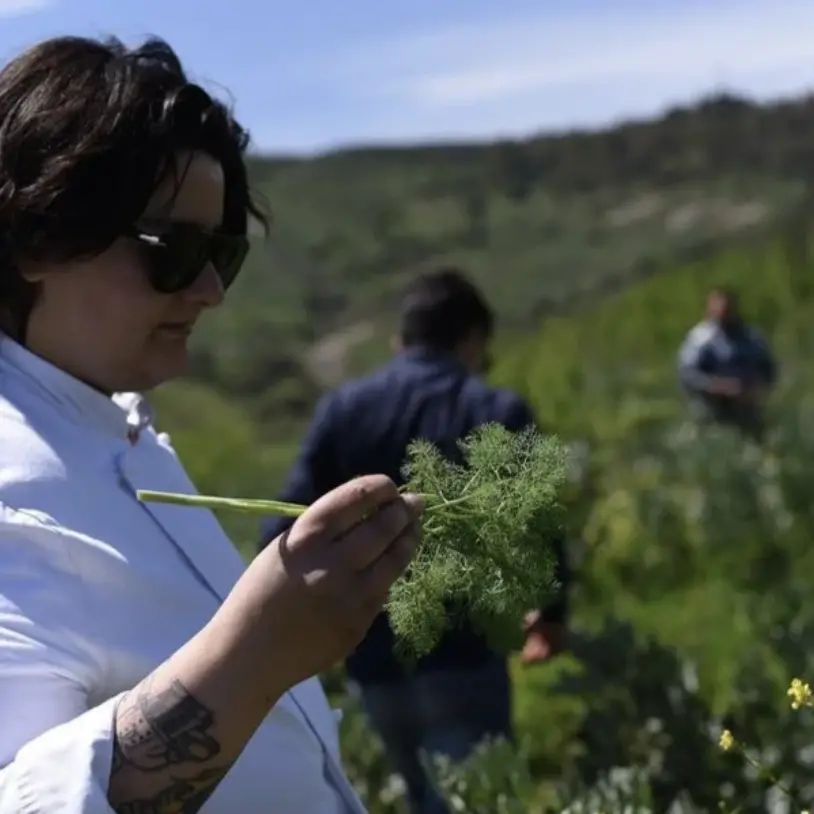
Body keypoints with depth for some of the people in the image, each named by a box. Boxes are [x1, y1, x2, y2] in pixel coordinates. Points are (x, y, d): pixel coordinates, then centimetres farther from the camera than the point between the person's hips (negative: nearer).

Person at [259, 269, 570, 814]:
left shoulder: (343, 409, 3)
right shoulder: (498, 413, -3)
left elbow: (290, 524, -2)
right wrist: (551, 611, 13)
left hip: (375, 658, 4)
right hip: (460, 656, -4)